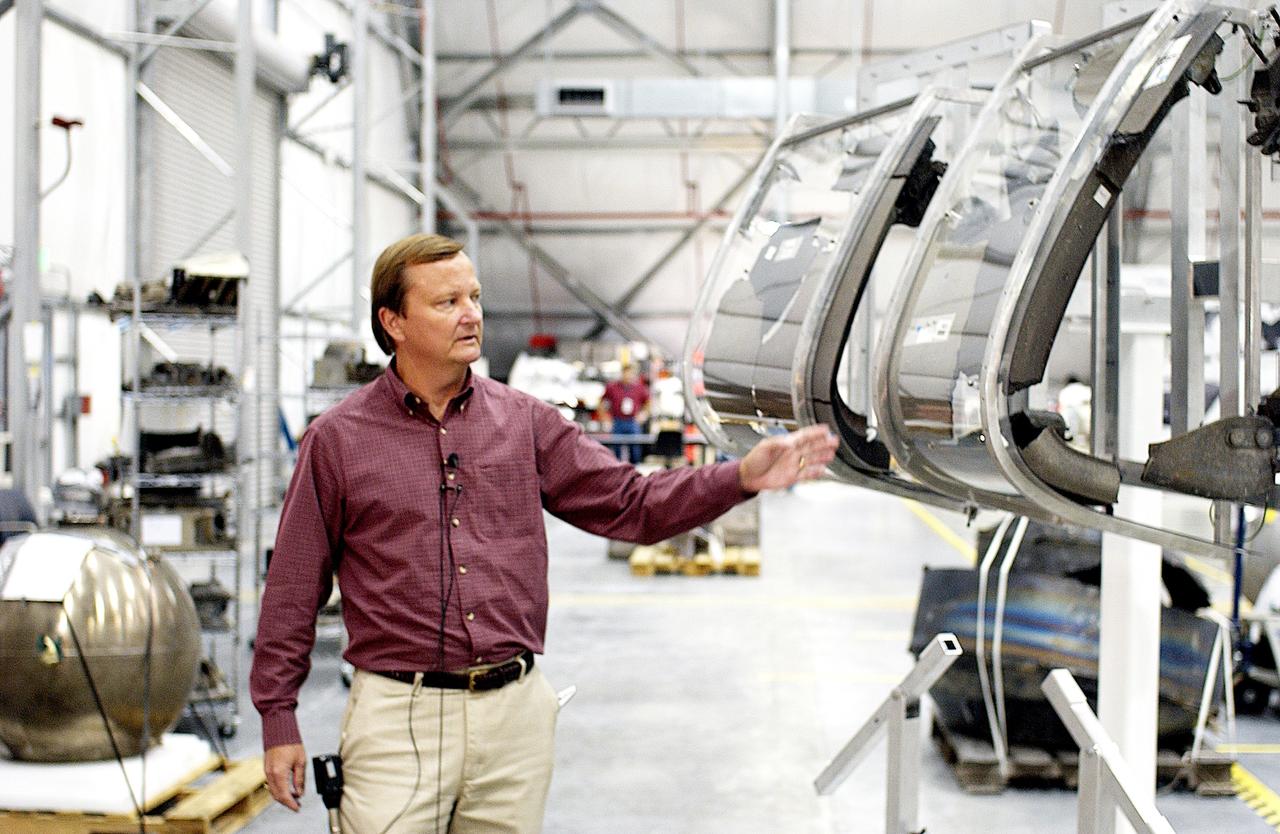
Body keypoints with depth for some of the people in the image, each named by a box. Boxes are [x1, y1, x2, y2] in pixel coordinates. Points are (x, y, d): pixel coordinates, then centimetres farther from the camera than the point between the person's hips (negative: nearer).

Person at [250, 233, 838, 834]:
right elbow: (293, 590, 3)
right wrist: (278, 719, 1)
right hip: (398, 717, -3)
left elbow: (631, 505, 7)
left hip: (515, 715, 3)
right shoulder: (337, 440, 0)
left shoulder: (525, 422, 8)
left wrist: (743, 477, -7)